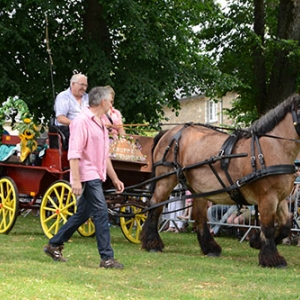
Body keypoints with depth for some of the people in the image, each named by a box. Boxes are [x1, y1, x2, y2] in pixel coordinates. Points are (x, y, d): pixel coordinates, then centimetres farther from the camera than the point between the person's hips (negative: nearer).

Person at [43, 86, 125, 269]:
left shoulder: (100, 123, 18)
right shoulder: (82, 122, -12)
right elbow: (74, 153, -19)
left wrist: (115, 179, 23)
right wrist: (76, 180, -25)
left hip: (97, 176, 10)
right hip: (87, 175, -10)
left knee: (82, 214, 14)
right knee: (101, 213, -13)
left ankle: (54, 245, 25)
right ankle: (107, 257, -11)